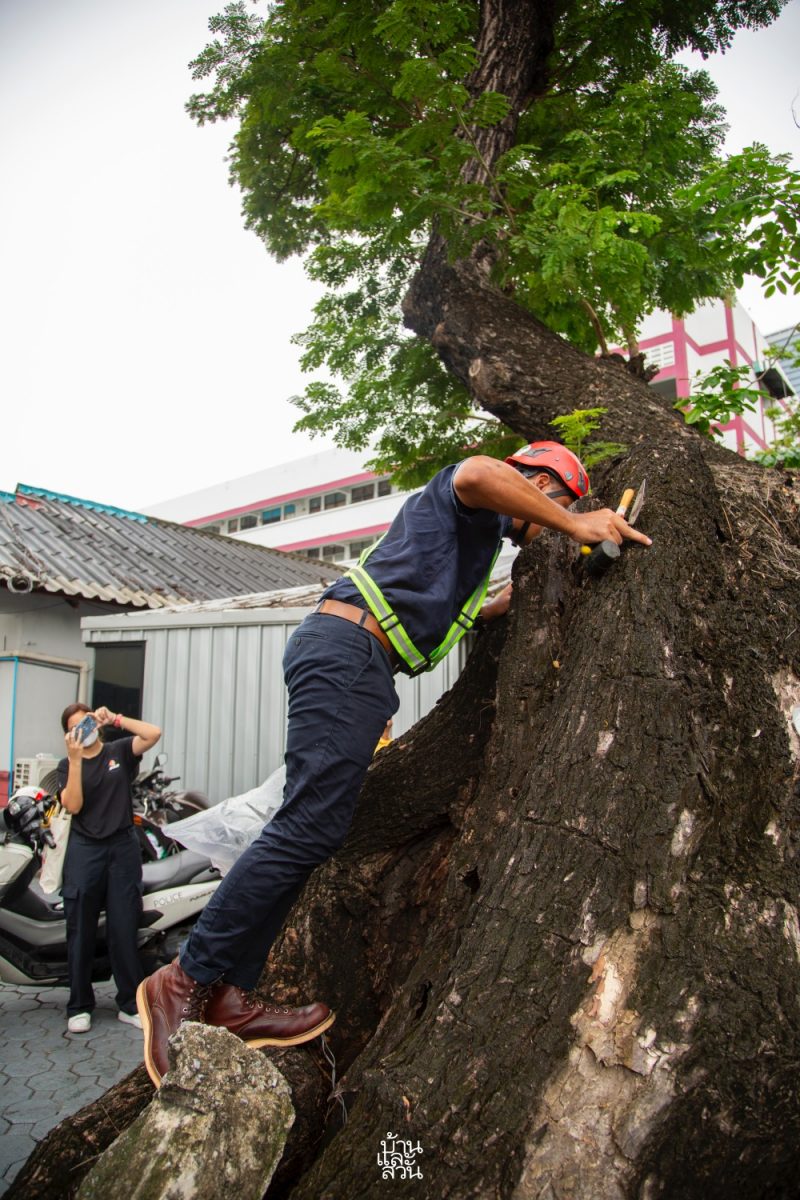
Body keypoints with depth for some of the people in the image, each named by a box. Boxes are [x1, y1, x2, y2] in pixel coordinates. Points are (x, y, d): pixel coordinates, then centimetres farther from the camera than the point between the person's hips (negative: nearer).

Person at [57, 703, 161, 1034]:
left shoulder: (120, 751, 5)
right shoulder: (67, 765, 8)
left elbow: (153, 733, -12)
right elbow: (72, 805, -8)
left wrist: (115, 719, -13)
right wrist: (75, 760, -15)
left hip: (123, 847, -1)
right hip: (84, 851, 1)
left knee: (124, 929, 3)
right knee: (81, 931, 4)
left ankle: (130, 1004, 10)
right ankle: (79, 1006, 16)